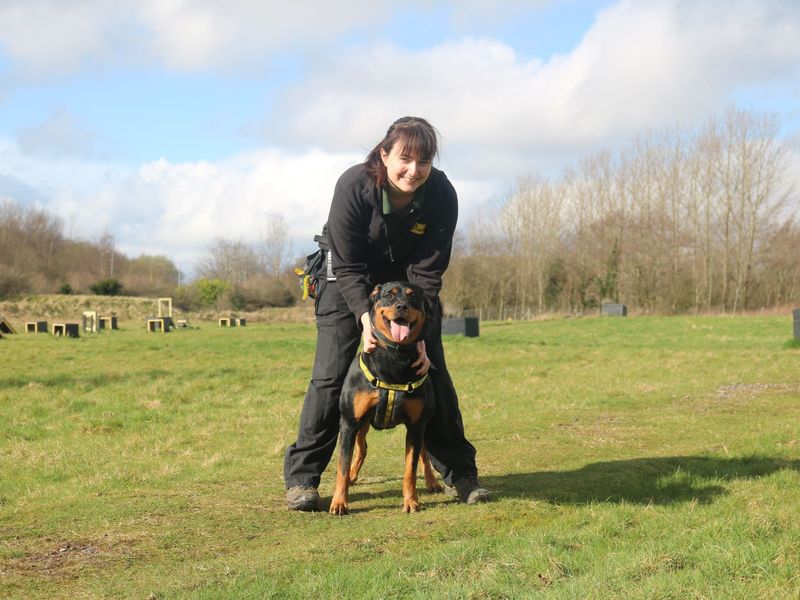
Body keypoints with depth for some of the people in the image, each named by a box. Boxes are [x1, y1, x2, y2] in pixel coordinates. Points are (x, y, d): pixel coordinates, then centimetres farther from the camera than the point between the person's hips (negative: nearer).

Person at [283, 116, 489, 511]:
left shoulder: (441, 195, -26)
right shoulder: (354, 186, -32)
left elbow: (427, 271, -21)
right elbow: (348, 266, -25)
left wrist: (420, 332, -31)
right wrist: (366, 316, -39)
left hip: (406, 276, 2)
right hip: (348, 277, -2)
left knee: (432, 370, -2)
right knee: (331, 373, -12)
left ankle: (459, 474, 10)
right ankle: (301, 477, -4)